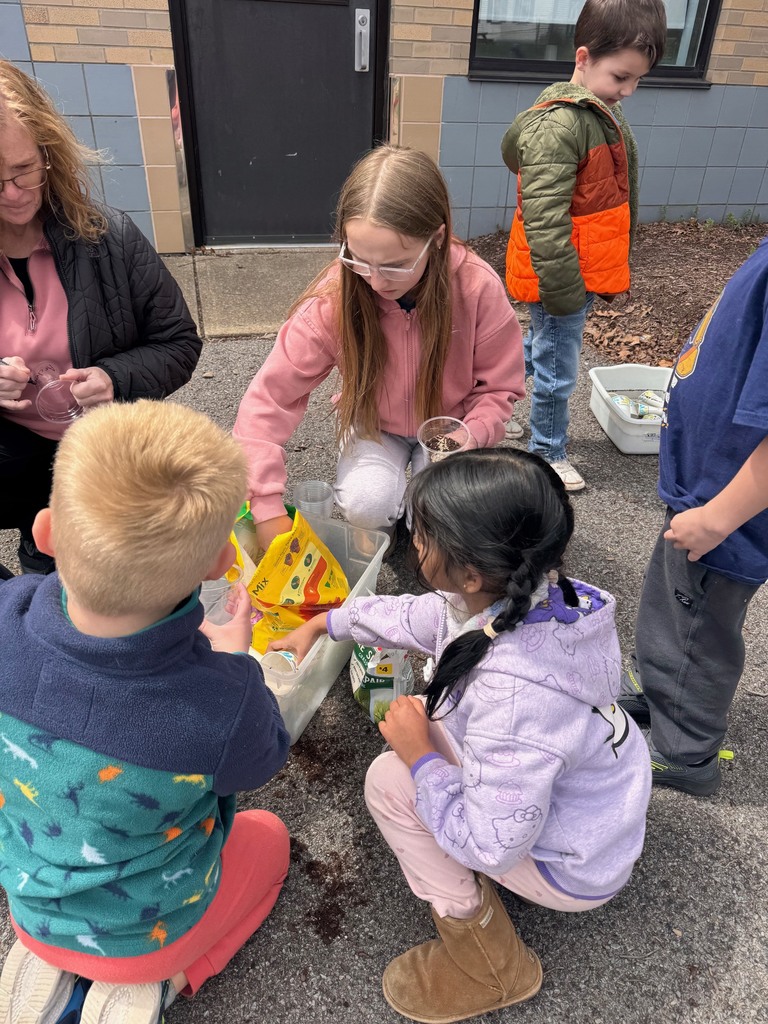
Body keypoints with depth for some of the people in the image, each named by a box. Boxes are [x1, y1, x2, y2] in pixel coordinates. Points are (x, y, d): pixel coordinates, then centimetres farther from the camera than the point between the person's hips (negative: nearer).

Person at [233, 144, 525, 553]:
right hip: (374, 425, 0)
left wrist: (469, 440, -34)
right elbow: (270, 396, -25)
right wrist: (268, 510, -31)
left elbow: (499, 387, -12)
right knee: (366, 505, -28)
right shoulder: (334, 298, -26)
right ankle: (383, 522, 11)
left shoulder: (479, 289, -26)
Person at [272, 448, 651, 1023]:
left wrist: (421, 758, -19)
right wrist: (324, 623, 12)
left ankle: (487, 965, 6)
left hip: (574, 868, -7)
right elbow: (417, 617, 2)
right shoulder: (525, 597, -17)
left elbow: (490, 846, -31)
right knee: (427, 709, 10)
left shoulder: (513, 698, -42)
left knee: (389, 782, -10)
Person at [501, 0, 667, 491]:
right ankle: (548, 452, 24)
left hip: (588, 272, 10)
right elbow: (543, 221, -26)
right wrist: (564, 291, -23)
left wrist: (611, 272, 20)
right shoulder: (560, 124, -21)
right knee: (558, 368, 5)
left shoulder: (606, 113, 10)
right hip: (562, 277, -10)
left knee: (539, 347, 23)